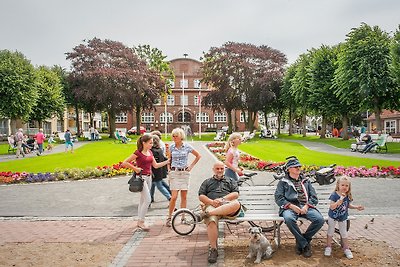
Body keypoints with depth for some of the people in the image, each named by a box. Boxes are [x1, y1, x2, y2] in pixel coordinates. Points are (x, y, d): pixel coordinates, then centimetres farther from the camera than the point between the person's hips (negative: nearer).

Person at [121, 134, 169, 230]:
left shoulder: (150, 152, 10)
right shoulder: (138, 153, -13)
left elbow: (155, 165, 11)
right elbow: (124, 163, -13)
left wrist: (167, 161, 4)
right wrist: (135, 169, -15)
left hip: (148, 177, 8)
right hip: (141, 177, -8)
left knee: (143, 200, 13)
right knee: (147, 200, -11)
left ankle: (139, 221, 23)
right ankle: (141, 222, 0)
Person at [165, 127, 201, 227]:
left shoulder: (187, 147, -2)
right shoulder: (171, 147, 2)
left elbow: (198, 156, 8)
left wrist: (191, 166, 3)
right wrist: (169, 169, 6)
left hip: (185, 173, 0)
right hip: (174, 173, 0)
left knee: (184, 197, 5)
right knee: (174, 197, -7)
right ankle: (169, 217, 8)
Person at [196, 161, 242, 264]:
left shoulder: (230, 181, 29)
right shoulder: (207, 182, 29)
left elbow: (235, 194, 12)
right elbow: (201, 196, 15)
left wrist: (222, 199, -5)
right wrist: (211, 202, -6)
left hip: (227, 205, 0)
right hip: (211, 205, 0)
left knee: (236, 204, -38)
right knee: (211, 221, -36)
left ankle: (205, 213, -41)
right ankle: (213, 249, -29)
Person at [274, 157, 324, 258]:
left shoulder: (306, 181, 25)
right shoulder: (283, 182, 15)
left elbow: (314, 197, 15)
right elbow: (278, 198, 3)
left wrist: (307, 206, -6)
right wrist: (292, 206, -12)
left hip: (306, 206, 3)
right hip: (290, 207, -3)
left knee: (320, 219, -26)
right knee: (289, 219, -38)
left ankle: (300, 241, -7)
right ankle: (305, 244, -17)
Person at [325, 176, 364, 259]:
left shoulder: (348, 196, -9)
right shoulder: (334, 195, -24)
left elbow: (348, 205, 8)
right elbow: (331, 207, -30)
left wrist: (356, 207, -5)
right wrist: (339, 201, -43)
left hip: (343, 218, 3)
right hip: (333, 217, -3)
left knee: (344, 233, 15)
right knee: (330, 232, 11)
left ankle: (346, 248, 30)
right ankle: (328, 247, 27)